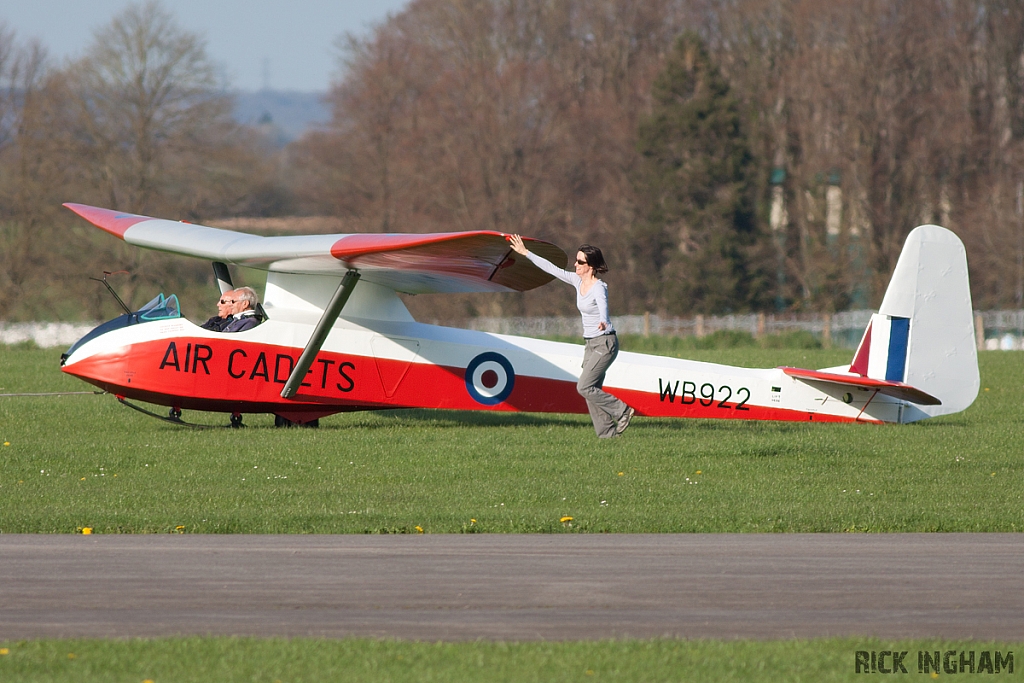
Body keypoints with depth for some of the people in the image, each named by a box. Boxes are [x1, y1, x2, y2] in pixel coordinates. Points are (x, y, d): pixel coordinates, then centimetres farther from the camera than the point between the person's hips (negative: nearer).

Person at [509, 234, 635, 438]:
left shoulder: (599, 288, -20)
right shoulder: (578, 281, 4)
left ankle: (621, 411, -1)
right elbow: (552, 269, 12)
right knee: (591, 391, 4)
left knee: (584, 387, -13)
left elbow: (603, 307, -39)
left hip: (605, 343, -9)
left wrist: (602, 322, -61)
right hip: (591, 344, 9)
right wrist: (526, 253, 15)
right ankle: (607, 433, 7)